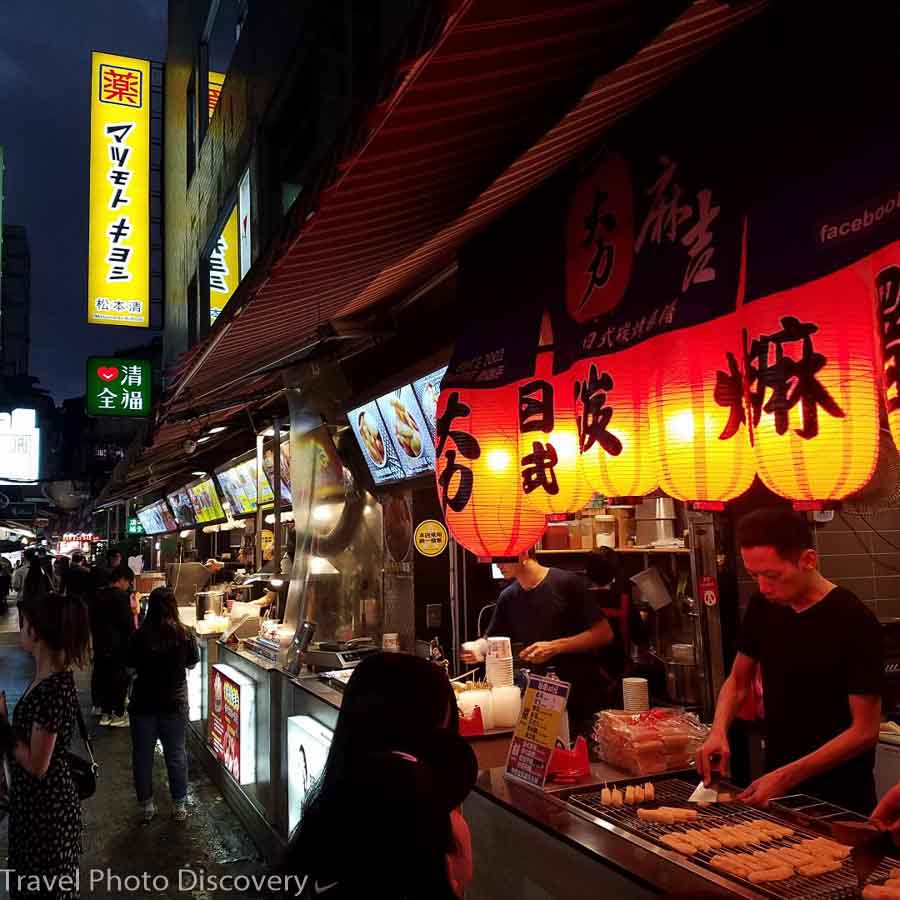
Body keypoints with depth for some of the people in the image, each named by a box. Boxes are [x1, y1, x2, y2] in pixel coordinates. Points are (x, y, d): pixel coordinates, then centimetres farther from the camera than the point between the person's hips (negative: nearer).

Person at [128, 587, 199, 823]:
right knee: (176, 755, 15)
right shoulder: (185, 635, -12)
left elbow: (131, 666, -4)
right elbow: (192, 663, 2)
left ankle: (146, 806, 27)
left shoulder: (140, 636, -16)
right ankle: (179, 806, 23)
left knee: (142, 756, 16)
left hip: (143, 703, -1)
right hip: (175, 703, 1)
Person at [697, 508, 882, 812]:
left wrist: (787, 777, -23)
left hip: (840, 799, -5)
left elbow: (864, 730, -18)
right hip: (776, 783, 5)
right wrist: (718, 731, -11)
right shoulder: (762, 607, -4)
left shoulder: (855, 623, -20)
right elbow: (738, 680, 8)